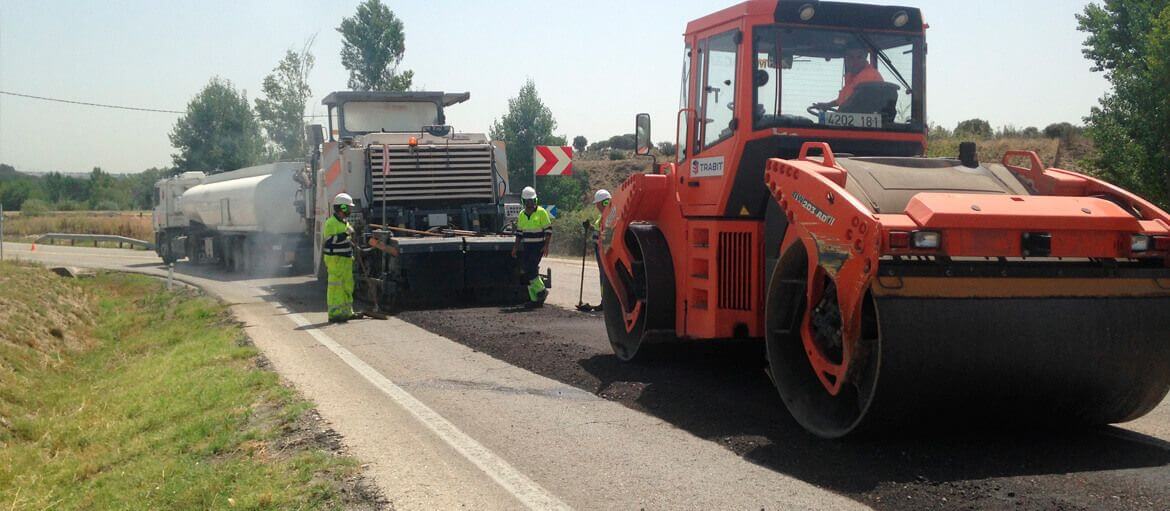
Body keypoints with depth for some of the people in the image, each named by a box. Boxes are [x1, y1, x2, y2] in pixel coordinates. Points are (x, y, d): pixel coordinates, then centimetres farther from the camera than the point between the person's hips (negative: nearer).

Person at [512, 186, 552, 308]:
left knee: (531, 269, -18)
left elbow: (548, 230, -6)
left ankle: (541, 291, 0)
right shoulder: (521, 215, 13)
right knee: (528, 272, 3)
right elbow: (519, 232, 19)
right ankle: (535, 299, 8)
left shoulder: (541, 212, -5)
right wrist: (515, 247, 12)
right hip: (526, 247, 6)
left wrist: (546, 246, -14)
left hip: (538, 246, -6)